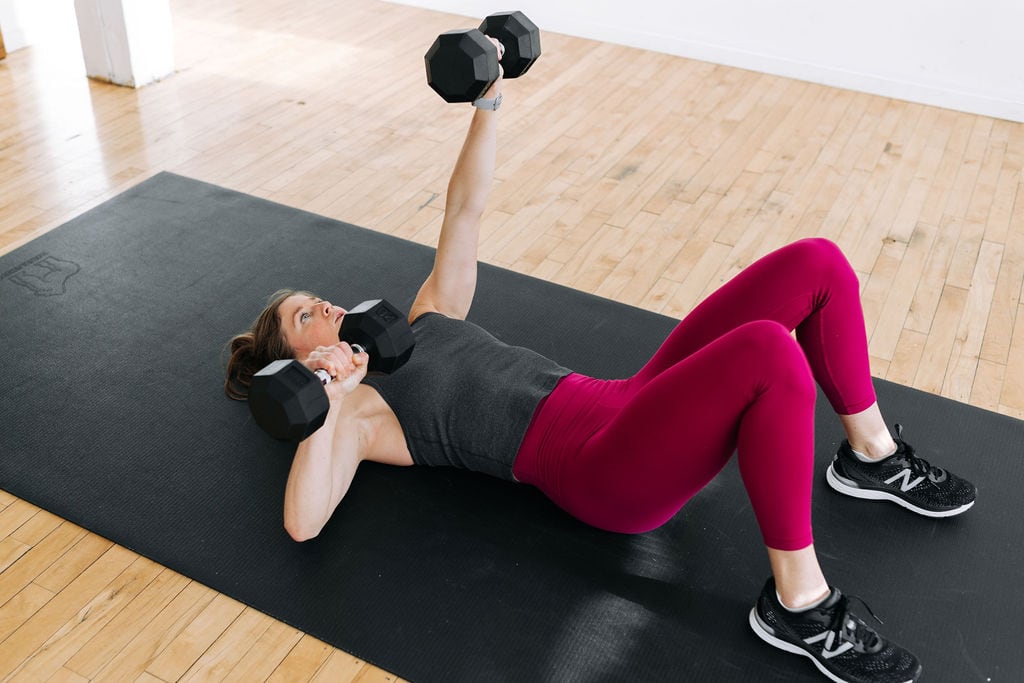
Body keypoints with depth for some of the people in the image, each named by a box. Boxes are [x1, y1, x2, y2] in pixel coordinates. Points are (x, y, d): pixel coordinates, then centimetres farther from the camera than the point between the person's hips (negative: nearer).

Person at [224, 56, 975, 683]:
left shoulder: (427, 320, 26)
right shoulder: (355, 415, 6)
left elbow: (465, 211, 26)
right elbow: (304, 522, -11)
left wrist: (488, 100, 19)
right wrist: (330, 397, -21)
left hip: (623, 410, 8)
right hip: (605, 476, -8)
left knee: (818, 263, -5)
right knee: (771, 353, -36)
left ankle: (873, 457, 13)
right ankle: (799, 604, -20)